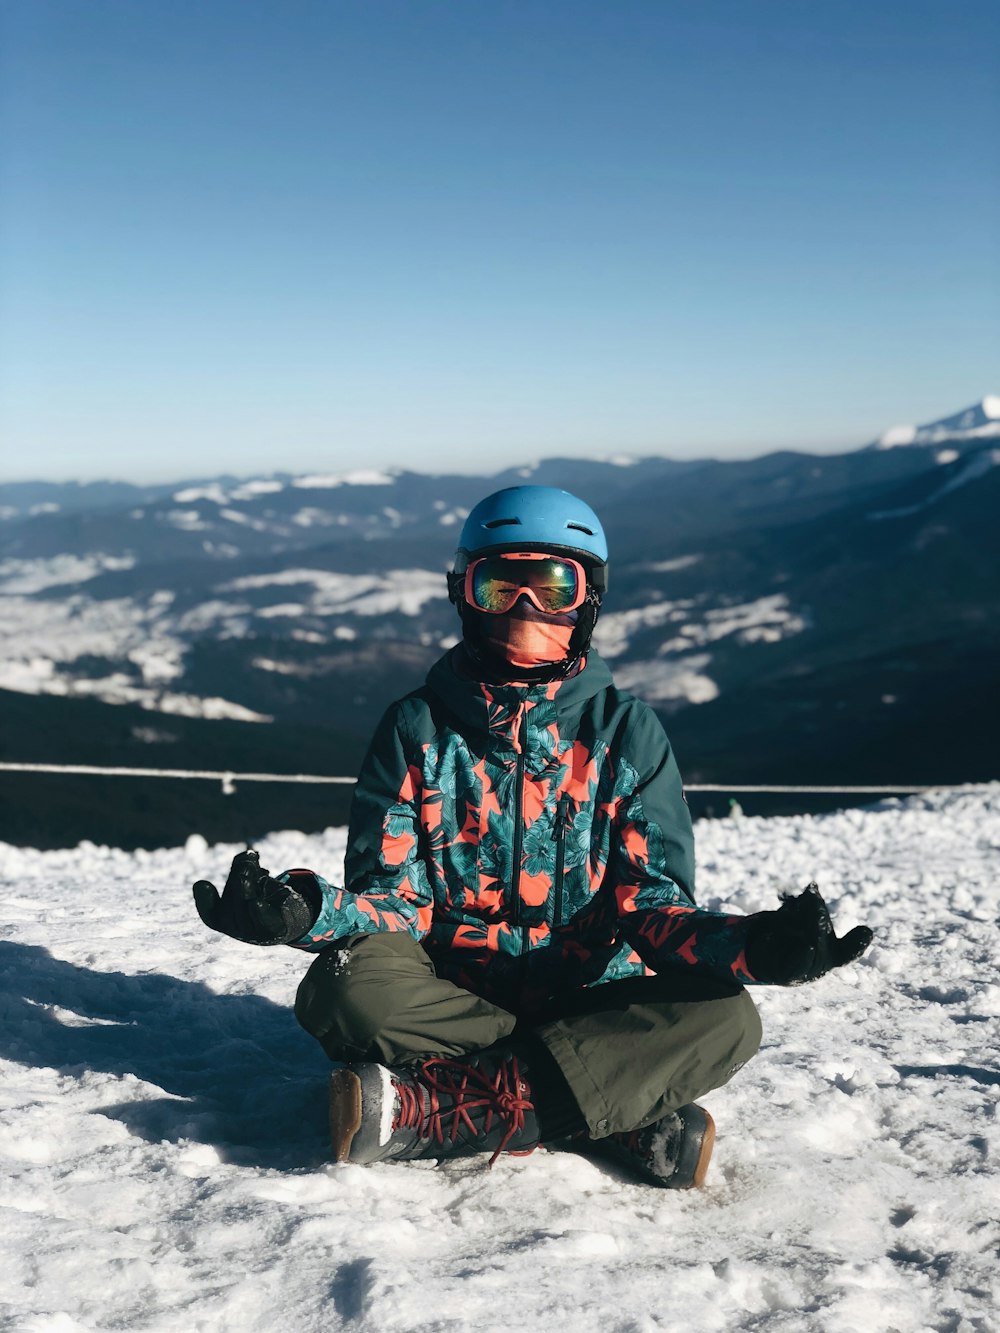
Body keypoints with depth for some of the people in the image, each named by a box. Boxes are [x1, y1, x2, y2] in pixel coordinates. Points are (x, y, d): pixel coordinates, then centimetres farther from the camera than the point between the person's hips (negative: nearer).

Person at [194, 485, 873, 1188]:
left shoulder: (628, 732, 3)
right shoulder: (418, 727, 3)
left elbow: (648, 899, -3)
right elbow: (395, 895, -3)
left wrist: (751, 946, -25)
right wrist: (304, 911, -26)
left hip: (587, 993, 1)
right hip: (451, 991, -1)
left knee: (722, 1019, -27)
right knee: (347, 988, -31)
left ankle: (427, 1112, -31)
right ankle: (631, 1117, -29)